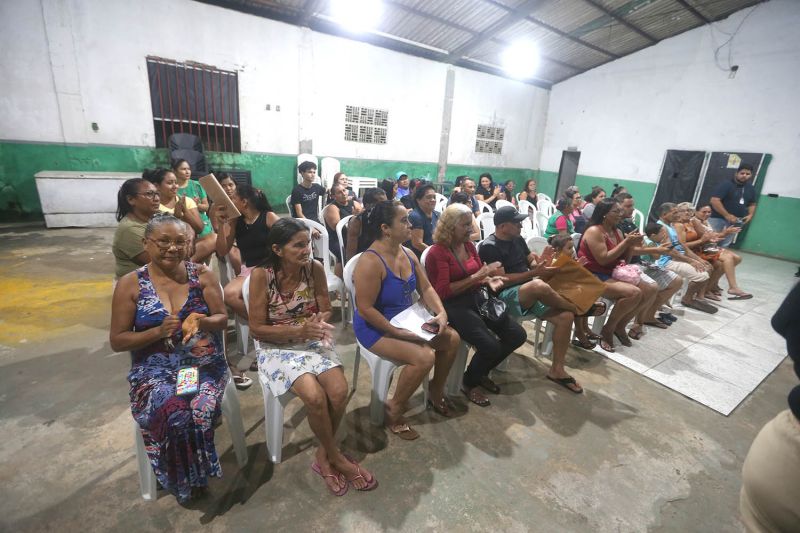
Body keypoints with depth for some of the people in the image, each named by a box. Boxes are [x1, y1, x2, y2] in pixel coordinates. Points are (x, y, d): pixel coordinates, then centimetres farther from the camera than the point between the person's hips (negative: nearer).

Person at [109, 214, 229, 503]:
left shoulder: (202, 275, 0)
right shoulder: (130, 284, -1)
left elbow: (222, 319, 3)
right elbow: (117, 341, 2)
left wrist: (201, 322, -20)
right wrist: (159, 332, -16)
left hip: (204, 365, 1)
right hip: (155, 371, 0)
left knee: (200, 410, -27)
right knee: (175, 414, -28)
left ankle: (197, 474, 6)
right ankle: (186, 481, 5)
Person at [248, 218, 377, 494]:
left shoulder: (315, 268, -8)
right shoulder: (261, 275, -16)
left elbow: (326, 310, 3)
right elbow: (257, 328, -12)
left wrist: (319, 322, -21)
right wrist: (298, 330, -24)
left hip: (312, 341, 3)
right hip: (276, 346, -3)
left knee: (339, 391, -21)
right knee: (315, 396, -26)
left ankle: (323, 455, 8)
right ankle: (337, 458, 3)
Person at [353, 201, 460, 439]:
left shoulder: (408, 254, 1)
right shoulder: (371, 262, -26)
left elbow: (426, 289, 5)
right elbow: (365, 310, -26)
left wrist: (441, 313, -12)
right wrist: (398, 333, -26)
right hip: (375, 328, -9)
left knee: (452, 338, 3)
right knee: (424, 356, -26)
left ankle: (436, 391, 28)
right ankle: (394, 411, 0)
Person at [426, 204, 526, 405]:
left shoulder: (469, 245, 9)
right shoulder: (437, 253, -13)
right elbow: (443, 292, -20)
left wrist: (490, 280, -6)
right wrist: (476, 277, -21)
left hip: (476, 299, 8)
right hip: (453, 306, -8)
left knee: (517, 335, -3)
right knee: (490, 346, -24)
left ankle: (482, 372, 20)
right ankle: (469, 383, 8)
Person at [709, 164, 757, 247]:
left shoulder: (751, 188, 12)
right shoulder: (726, 184, -11)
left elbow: (752, 204, 25)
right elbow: (714, 200, -22)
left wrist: (750, 215, 4)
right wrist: (727, 215, -23)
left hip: (735, 222, 7)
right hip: (718, 218, -7)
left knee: (724, 245, 10)